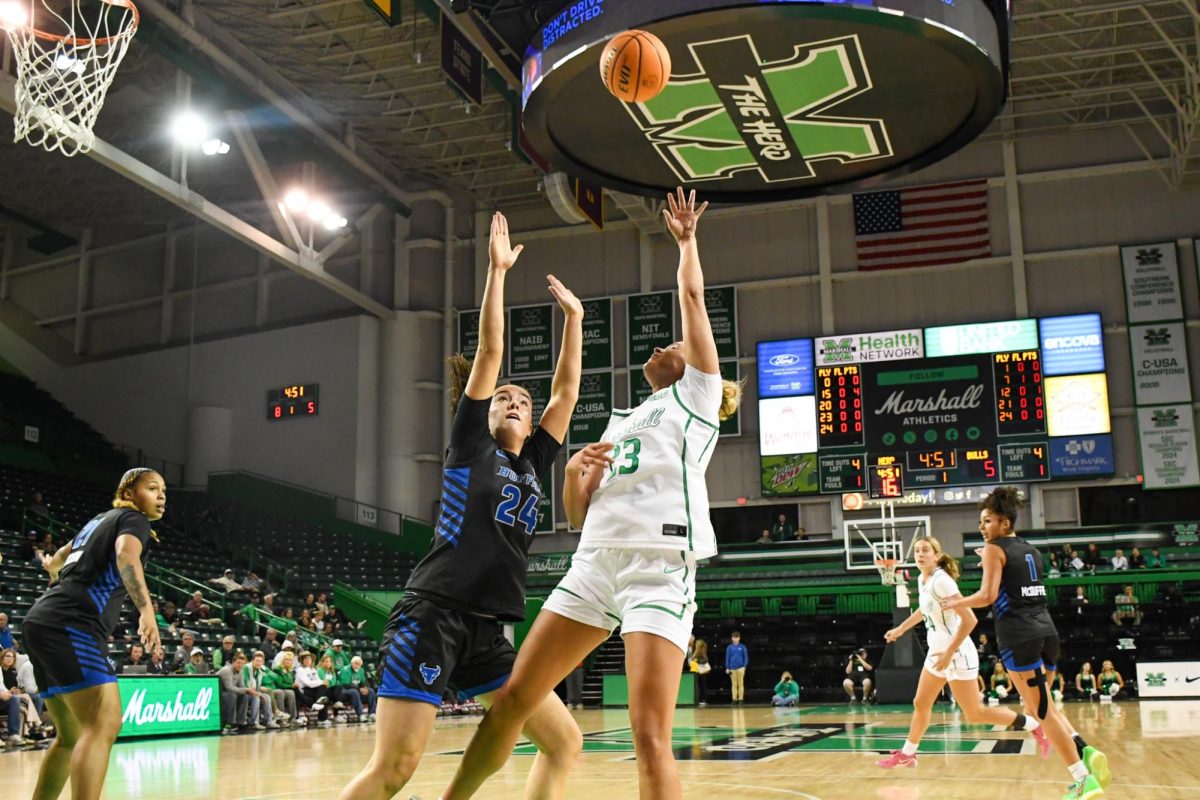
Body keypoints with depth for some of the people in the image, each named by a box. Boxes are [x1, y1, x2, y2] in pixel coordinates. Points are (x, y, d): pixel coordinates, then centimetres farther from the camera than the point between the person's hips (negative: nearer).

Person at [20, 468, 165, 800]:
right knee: (104, 724, -20)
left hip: (43, 623, 10)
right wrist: (146, 608, -36)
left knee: (74, 734, 15)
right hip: (71, 625, -10)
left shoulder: (101, 520, 27)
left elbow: (58, 558, 46)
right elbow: (126, 554, -22)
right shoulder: (134, 519, 2)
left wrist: (54, 569, 71)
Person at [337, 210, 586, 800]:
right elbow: (490, 354, 1)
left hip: (487, 631, 7)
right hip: (432, 615, -7)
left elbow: (566, 390, 19)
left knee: (564, 741, 2)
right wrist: (497, 270, 2)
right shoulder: (470, 444, 6)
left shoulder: (531, 464, 20)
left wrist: (573, 318, 20)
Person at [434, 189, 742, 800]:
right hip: (594, 562, 6)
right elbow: (577, 515, 22)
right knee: (511, 699, 4)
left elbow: (692, 297, 9)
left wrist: (687, 239, 23)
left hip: (659, 566, -6)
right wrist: (574, 470, 3)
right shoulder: (621, 423, 27)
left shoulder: (696, 398, 12)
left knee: (649, 736, -15)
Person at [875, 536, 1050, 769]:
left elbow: (969, 620, -25)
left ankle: (1036, 726, 9)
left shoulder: (941, 580, -21)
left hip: (957, 654, -9)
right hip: (937, 653, 9)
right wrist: (900, 629, 32)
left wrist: (949, 653, -23)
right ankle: (906, 754, 29)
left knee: (974, 714, -3)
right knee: (920, 705, 15)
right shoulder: (922, 579, 6)